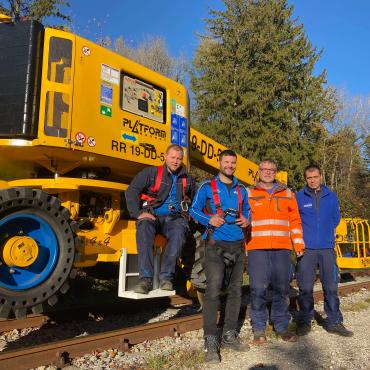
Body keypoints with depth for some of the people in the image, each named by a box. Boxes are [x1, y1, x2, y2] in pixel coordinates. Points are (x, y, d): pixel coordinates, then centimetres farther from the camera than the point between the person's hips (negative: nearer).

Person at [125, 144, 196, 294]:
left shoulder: (187, 179, 16)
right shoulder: (151, 173, 3)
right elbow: (131, 191, -5)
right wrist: (138, 213, -15)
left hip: (174, 218, 2)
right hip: (152, 215, -2)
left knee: (178, 232, -33)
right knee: (144, 229, -37)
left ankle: (166, 277, -28)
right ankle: (145, 279, -38)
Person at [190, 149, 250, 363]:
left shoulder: (242, 190, 14)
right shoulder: (207, 187, 1)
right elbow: (194, 210, 2)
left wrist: (247, 221, 0)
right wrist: (209, 219, -15)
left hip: (238, 245, 6)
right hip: (216, 245, -5)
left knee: (235, 291, 10)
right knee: (213, 292, -12)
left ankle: (230, 336, 22)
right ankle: (211, 341, -5)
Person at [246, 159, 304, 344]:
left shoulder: (287, 194, 15)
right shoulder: (248, 194, 9)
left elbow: (295, 220, 14)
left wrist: (298, 243, 7)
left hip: (282, 248, 2)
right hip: (257, 248, -2)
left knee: (282, 288, 6)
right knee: (258, 288, -3)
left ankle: (281, 326, 20)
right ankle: (259, 328, 9)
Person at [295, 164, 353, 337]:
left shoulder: (331, 196, 7)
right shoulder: (299, 197, 0)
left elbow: (336, 219, 18)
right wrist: (303, 235, 7)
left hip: (327, 248, 2)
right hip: (306, 249, -2)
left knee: (331, 286, 7)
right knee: (305, 288, 3)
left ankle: (334, 322, 19)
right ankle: (304, 322, 16)